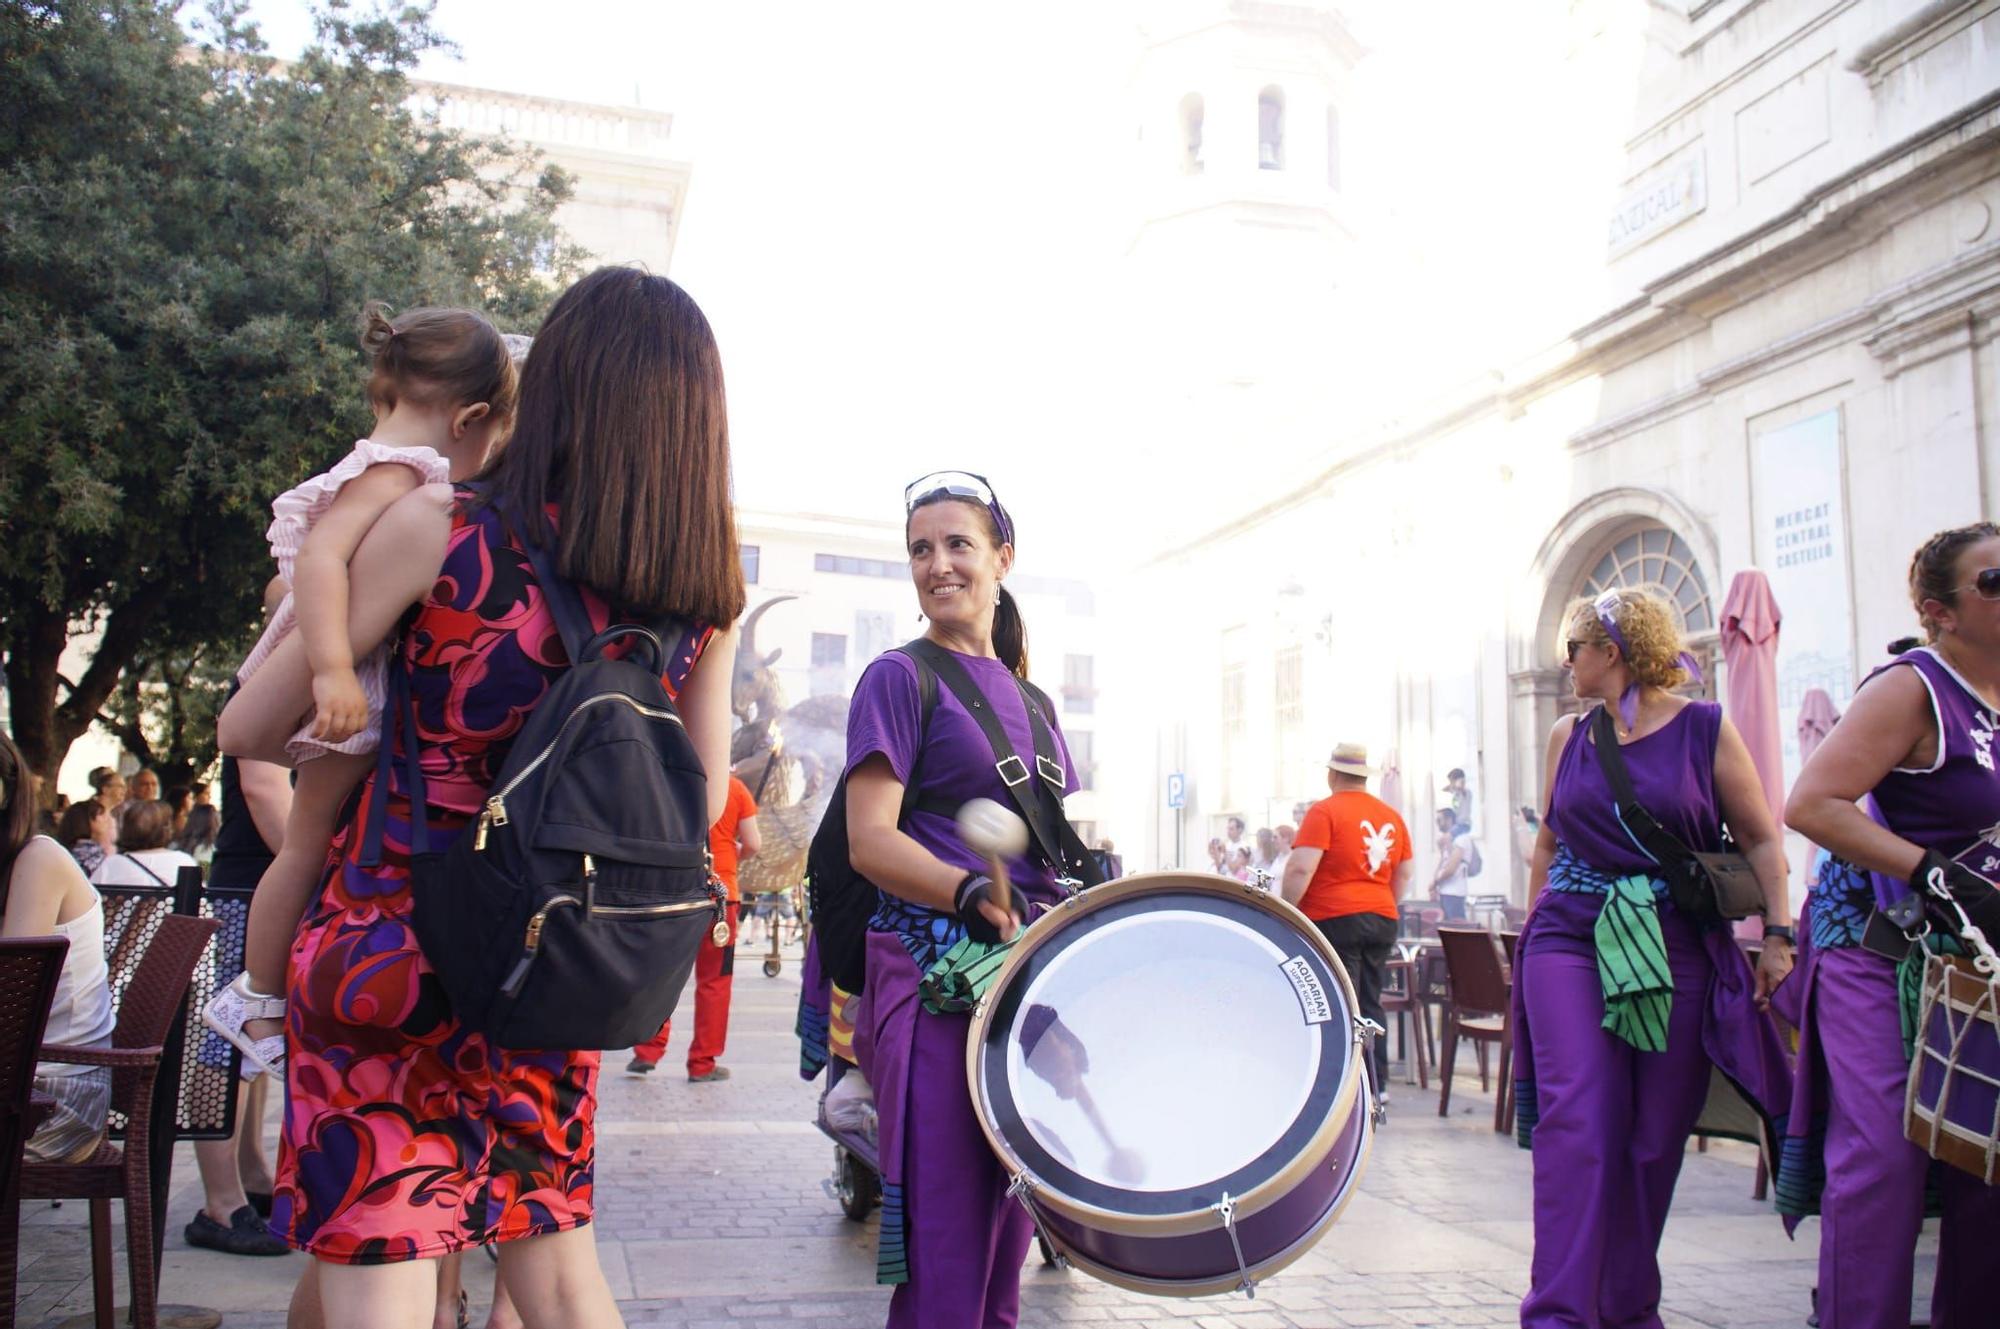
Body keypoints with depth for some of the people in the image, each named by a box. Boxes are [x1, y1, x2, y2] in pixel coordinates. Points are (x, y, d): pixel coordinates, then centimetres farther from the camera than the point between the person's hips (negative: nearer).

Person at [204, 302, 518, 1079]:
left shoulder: (393, 474, 12)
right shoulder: (394, 473, -18)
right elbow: (319, 556, -32)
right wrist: (332, 670, -40)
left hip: (370, 696, 10)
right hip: (353, 703, -10)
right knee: (312, 843, 0)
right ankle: (257, 998, 13)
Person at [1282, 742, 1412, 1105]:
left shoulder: (1325, 811, -9)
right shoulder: (1391, 816, 10)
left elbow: (1300, 869, -16)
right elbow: (1405, 873, 17)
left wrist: (1284, 912, -6)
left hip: (1335, 920, -6)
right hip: (1382, 921, 6)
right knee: (1371, 1004, 13)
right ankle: (1378, 1085, 15)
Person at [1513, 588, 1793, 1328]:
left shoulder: (1706, 730, 0)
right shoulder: (1568, 736, 9)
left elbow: (1761, 839, 3)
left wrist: (1778, 934, -5)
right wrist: (1534, 930, 19)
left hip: (1677, 952, -1)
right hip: (1572, 942, 1)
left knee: (1655, 1135, 6)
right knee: (1576, 1121, -11)